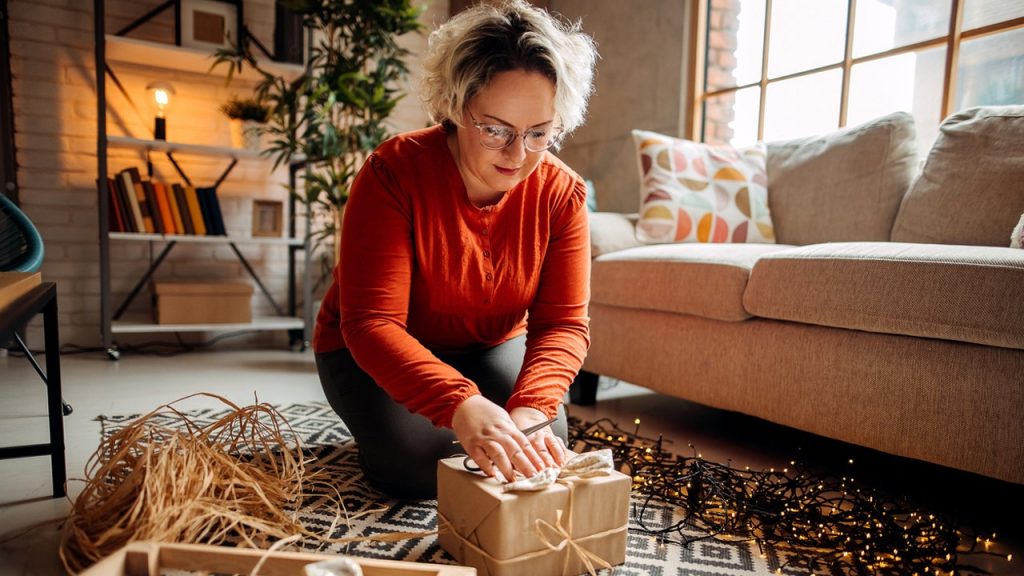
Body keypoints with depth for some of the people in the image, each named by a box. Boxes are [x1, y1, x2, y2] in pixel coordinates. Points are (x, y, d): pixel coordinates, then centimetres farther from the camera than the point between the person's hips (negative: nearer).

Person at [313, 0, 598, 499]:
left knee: (542, 451, -12)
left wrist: (530, 408, -38)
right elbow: (372, 323, -33)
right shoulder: (394, 171, -28)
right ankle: (386, 423, 12)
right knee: (421, 467, -22)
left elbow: (563, 322, -19)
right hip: (372, 353, -3)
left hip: (491, 347, 4)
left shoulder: (562, 194, -16)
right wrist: (460, 405, -49)